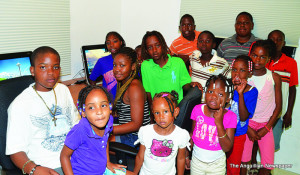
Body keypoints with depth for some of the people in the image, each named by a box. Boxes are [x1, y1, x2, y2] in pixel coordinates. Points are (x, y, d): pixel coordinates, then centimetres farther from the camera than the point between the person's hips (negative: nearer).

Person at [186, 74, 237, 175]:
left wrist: (219, 123, -31)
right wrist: (186, 155, 7)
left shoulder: (230, 117, -19)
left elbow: (227, 148, -22)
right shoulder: (197, 110, -14)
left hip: (217, 164, -1)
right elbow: (192, 133, 0)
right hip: (196, 160, 2)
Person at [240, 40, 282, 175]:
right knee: (243, 160, 0)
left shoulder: (274, 78, -4)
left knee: (268, 164, 0)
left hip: (266, 124, 1)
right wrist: (248, 128, -8)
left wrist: (266, 128, -5)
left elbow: (278, 106, 1)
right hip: (246, 123, -1)